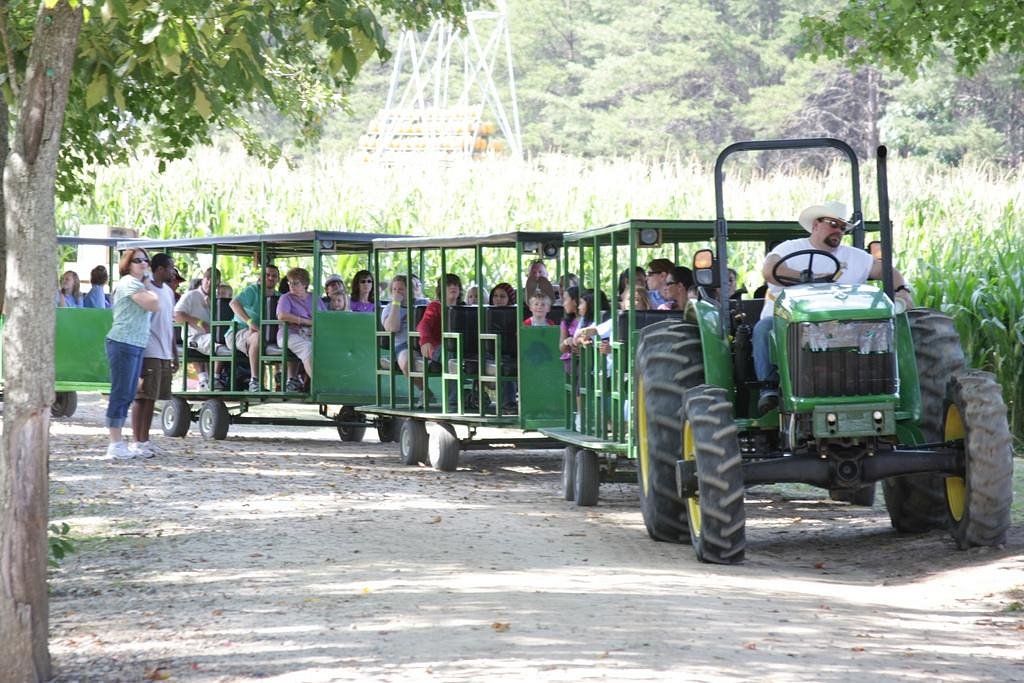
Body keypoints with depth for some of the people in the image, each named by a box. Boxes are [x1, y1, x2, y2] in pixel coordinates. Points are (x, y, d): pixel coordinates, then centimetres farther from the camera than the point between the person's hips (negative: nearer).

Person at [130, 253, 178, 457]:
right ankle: (138, 442, -4)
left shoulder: (168, 292, 16)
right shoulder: (146, 289, -10)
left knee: (152, 398, 10)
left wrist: (174, 354, 20)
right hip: (148, 353, -8)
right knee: (142, 398, -6)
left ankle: (145, 439, 16)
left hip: (164, 354, 8)